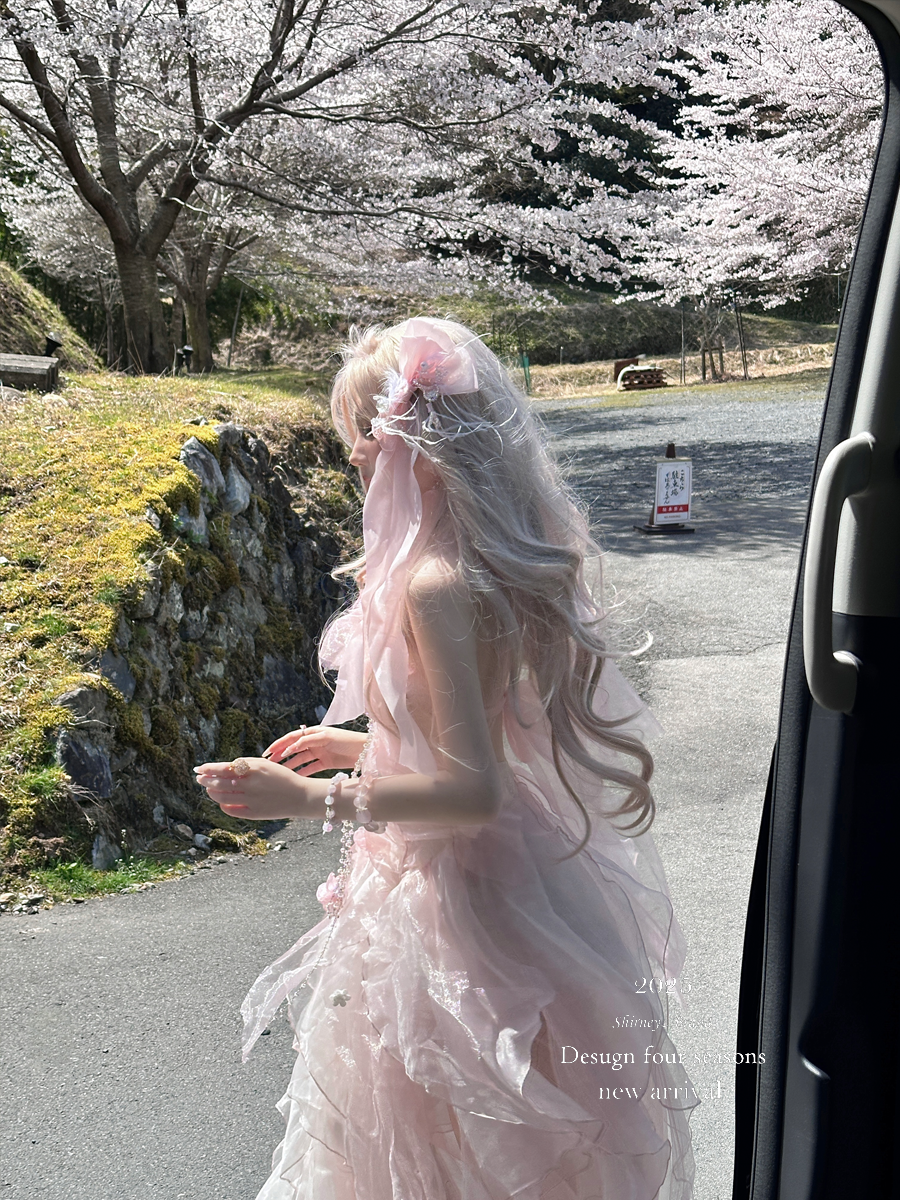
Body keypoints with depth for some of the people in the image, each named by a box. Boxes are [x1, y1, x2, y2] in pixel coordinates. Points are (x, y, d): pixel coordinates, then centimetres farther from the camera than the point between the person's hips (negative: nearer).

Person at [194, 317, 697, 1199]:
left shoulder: (432, 589, -26)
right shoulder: (509, 561, 2)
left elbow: (472, 790, -27)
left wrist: (309, 799, -19)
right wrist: (360, 749, 18)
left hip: (452, 896, -9)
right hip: (533, 882, 9)